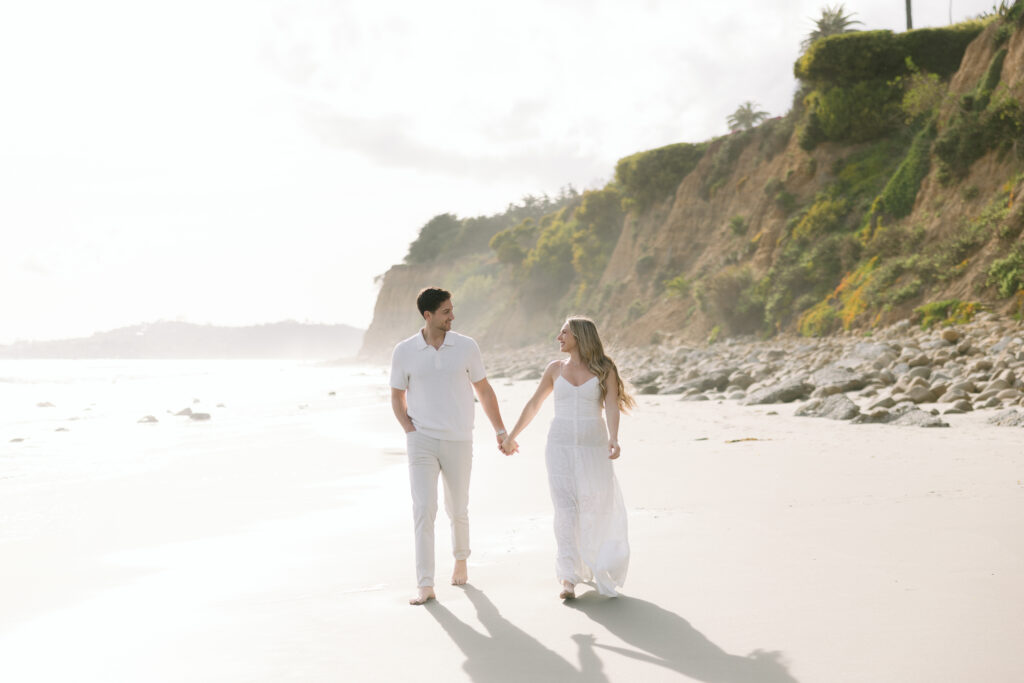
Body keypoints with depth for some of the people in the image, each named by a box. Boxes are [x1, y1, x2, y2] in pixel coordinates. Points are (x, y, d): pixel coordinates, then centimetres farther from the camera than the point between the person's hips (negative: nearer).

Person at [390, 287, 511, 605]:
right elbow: (397, 397, 8)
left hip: (459, 442, 1)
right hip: (422, 442, -1)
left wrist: (501, 430, 8)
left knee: (457, 509, 12)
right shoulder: (404, 352, -4)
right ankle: (425, 585, -7)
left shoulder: (466, 347, -3)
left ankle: (460, 560, 39)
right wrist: (411, 432, -4)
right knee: (423, 509, -10)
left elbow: (484, 390, 7)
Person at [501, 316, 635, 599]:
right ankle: (568, 579, -9)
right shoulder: (555, 368, 8)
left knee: (597, 508, 6)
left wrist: (613, 440, -30)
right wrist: (511, 436, 22)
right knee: (565, 509, -9)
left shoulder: (604, 370, 0)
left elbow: (612, 407, -13)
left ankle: (596, 567, 33)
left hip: (593, 447, -1)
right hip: (560, 446, 1)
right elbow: (533, 405, 17)